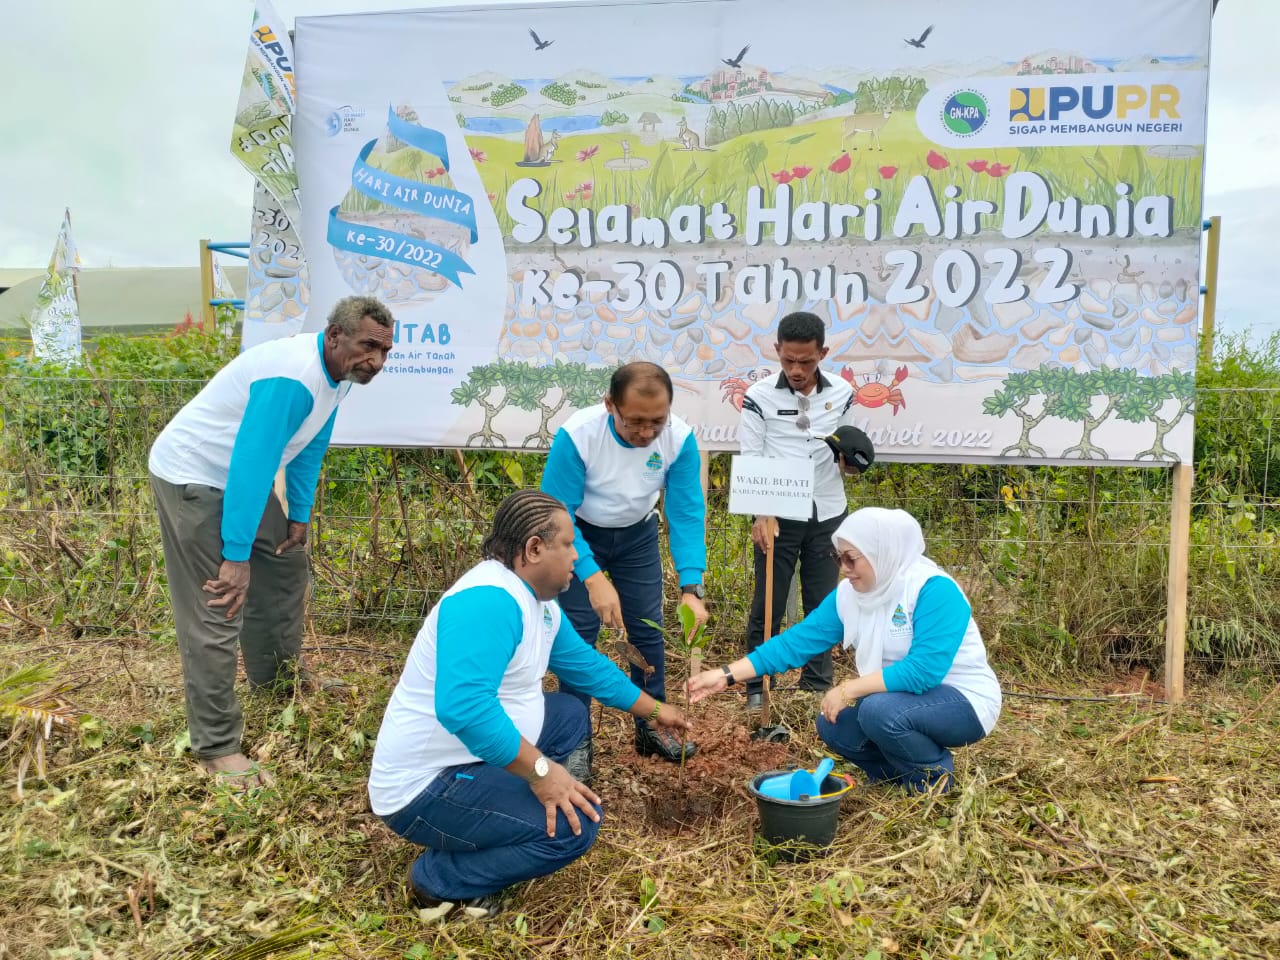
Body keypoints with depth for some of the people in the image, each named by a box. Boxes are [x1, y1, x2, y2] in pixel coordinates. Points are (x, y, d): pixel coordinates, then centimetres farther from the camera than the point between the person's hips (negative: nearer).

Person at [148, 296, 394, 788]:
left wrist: (300, 515, 11)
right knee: (217, 609, -11)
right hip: (192, 476, -10)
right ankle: (216, 747, -1)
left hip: (238, 476, 10)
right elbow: (252, 465, -34)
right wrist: (236, 556, -32)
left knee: (286, 563, 19)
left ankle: (275, 676, 38)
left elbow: (308, 448, 9)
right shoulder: (292, 377, -32)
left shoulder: (336, 374, -1)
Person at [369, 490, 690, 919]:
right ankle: (439, 879, -3)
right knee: (575, 825, -20)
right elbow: (462, 705, -38)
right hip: (426, 786, -10)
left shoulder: (538, 601, 6)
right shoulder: (488, 599, -26)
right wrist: (540, 770, -31)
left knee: (571, 714, 20)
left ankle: (485, 816, 13)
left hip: (467, 758, 10)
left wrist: (653, 710, 27)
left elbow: (586, 665, 20)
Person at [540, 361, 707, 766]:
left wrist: (691, 588, -36)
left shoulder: (681, 438, -27)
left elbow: (687, 513, -25)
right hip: (580, 534, -3)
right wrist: (593, 579, -44)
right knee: (578, 633, -4)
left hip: (638, 535, 3)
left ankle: (653, 726, 25)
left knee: (647, 628, 8)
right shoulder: (576, 435, -35)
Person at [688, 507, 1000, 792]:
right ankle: (902, 771, 13)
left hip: (963, 700, -7)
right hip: (905, 699, 7)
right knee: (833, 727, -9)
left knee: (880, 710, -31)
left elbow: (923, 670, -33)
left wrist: (848, 690, -29)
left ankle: (935, 776, -2)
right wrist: (726, 675, -14)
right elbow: (797, 640, -7)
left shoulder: (935, 591, -26)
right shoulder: (848, 595, -5)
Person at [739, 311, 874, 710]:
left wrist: (850, 462, -11)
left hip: (828, 514, 3)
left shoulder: (842, 392, -1)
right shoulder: (759, 396, -10)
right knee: (767, 604, 4)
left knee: (823, 603, 11)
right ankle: (757, 687, 19)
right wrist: (762, 513, -22)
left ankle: (817, 686, 25)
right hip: (778, 515, -3)